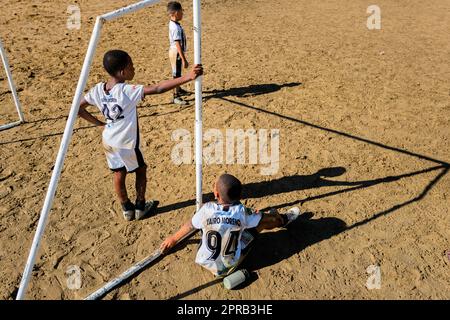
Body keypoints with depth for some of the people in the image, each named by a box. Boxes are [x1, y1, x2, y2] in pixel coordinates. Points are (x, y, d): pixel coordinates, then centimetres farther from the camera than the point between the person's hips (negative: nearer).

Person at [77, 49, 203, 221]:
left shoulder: (98, 89, -6)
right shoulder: (128, 91, -26)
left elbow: (78, 108, 2)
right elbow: (157, 89, -34)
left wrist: (99, 123, 8)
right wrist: (186, 78, -38)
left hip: (109, 141, 6)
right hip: (126, 143, -6)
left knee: (119, 173, 18)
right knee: (141, 170, 17)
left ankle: (127, 209, 32)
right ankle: (140, 207, 28)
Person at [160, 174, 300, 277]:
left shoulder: (207, 209, -22)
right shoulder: (242, 212, -22)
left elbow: (189, 226, -4)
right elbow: (267, 219, -4)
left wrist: (173, 239, 15)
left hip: (206, 263, 1)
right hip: (231, 266, -1)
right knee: (261, 220, 7)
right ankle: (283, 220, 36)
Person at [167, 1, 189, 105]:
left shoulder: (172, 24, 5)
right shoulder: (176, 28, -25)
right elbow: (178, 45, -27)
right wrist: (184, 59, -27)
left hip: (174, 51, 10)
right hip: (176, 53, -10)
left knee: (177, 72, 24)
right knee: (176, 74, -2)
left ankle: (178, 89, 42)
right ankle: (176, 97, 5)